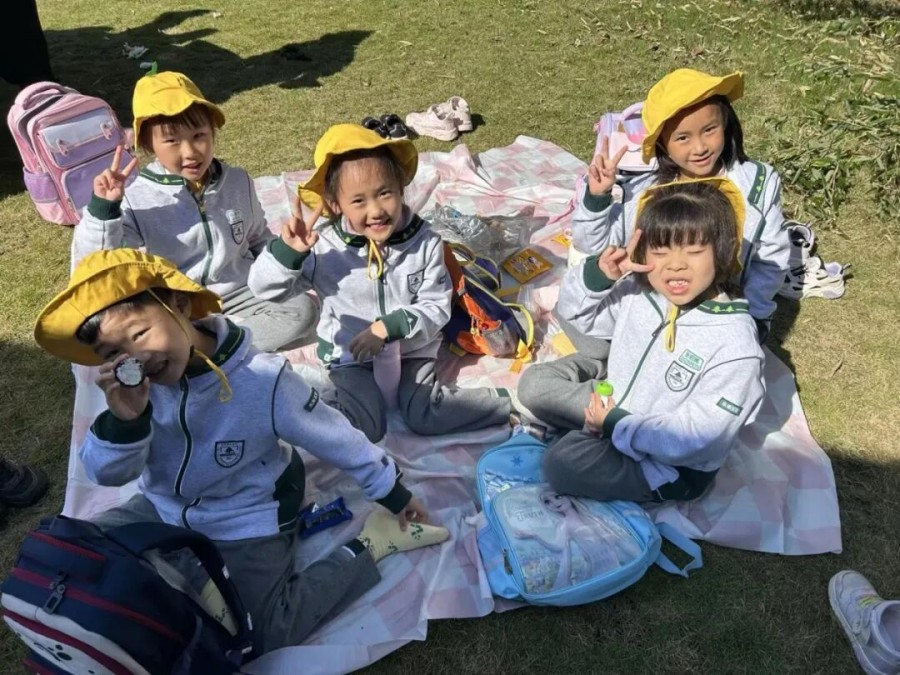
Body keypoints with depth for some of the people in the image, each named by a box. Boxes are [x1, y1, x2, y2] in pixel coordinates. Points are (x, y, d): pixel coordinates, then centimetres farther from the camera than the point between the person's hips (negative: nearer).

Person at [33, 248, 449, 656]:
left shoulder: (264, 382, -30)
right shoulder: (130, 388, -15)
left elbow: (336, 439, -17)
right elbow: (105, 474, -13)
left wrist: (392, 492, -3)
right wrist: (123, 421, -37)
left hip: (247, 524, -5)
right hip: (163, 510, 6)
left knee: (261, 639, -13)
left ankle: (368, 545, 1)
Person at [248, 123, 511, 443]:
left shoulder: (425, 242, -12)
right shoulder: (324, 248, -15)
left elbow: (436, 308, -9)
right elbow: (265, 288, -12)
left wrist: (389, 326, -25)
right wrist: (287, 250, -32)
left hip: (412, 350, 1)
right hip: (351, 357, -1)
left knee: (426, 417, -14)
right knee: (363, 427, -22)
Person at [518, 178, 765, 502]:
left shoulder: (734, 344, -28)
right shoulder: (638, 292, -9)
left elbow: (694, 438, -27)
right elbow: (575, 312, 6)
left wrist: (614, 424, -21)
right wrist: (598, 273, -16)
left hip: (673, 464, -7)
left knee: (563, 463, -24)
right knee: (534, 383, 4)